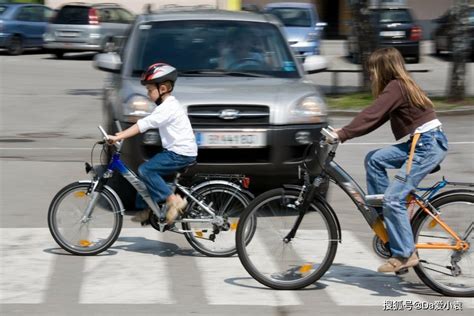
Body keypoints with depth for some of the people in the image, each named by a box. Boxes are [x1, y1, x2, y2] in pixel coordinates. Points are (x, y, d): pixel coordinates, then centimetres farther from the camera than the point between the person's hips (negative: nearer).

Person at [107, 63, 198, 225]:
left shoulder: (168, 108, -18)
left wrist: (118, 137, -27)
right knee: (147, 170, 13)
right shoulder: (168, 105, 15)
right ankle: (144, 209, 20)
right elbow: (146, 123, 19)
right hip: (176, 150, 11)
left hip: (181, 154, -11)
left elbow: (144, 124, -25)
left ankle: (173, 200, -16)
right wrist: (123, 134, 11)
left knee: (145, 170, -17)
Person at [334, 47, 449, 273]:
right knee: (374, 159, 5)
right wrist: (343, 131, 10)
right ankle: (382, 214, 9)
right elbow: (374, 117, 17)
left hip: (429, 145, -10)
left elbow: (371, 116, -21)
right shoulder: (400, 86, 17)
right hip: (420, 143, 10)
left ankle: (405, 254, -6)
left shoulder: (395, 88, -13)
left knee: (393, 198, -11)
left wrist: (342, 134, -21)